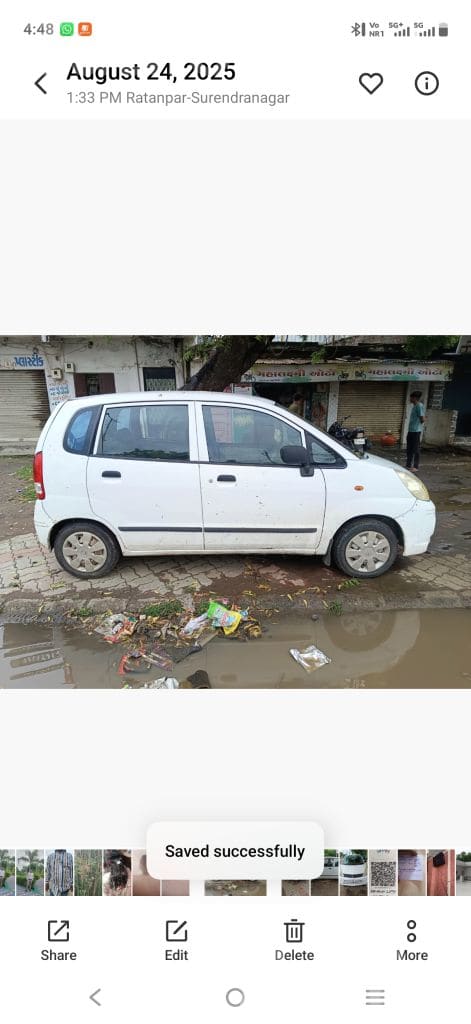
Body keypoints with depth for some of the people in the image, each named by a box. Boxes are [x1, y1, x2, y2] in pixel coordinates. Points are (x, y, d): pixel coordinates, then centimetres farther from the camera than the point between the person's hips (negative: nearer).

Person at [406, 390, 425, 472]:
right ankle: (408, 465, 21)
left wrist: (418, 425, 1)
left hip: (416, 431, -10)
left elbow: (423, 419, -16)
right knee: (409, 449, 13)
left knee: (416, 449, -3)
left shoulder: (419, 406, -13)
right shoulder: (414, 406, 15)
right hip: (410, 430, 10)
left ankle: (415, 467, 2)